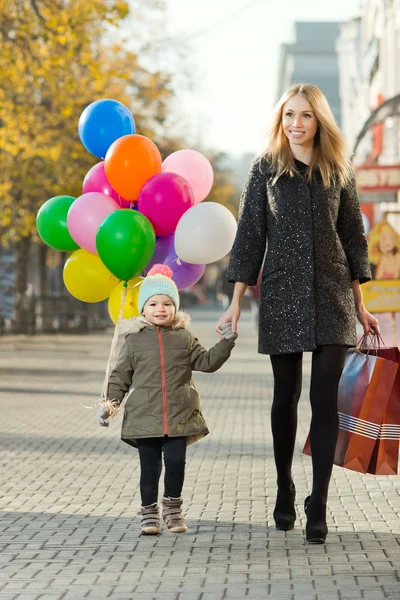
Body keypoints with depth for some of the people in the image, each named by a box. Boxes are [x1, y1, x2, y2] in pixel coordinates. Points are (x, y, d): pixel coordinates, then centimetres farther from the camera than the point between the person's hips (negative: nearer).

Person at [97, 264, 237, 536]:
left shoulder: (184, 338, 8)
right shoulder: (135, 340, 5)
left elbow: (206, 362, 9)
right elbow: (121, 375, 7)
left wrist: (226, 342, -3)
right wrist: (111, 401, -4)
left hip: (179, 415, 1)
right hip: (144, 416, -1)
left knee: (176, 462, -1)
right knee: (150, 466, 2)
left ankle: (173, 508, 17)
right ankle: (149, 513, 13)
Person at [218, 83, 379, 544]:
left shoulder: (339, 173, 6)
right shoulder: (265, 170, 2)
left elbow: (353, 239, 11)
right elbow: (249, 237, 1)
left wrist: (360, 305, 10)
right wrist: (236, 303, -3)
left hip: (331, 297, 1)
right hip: (282, 296, 0)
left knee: (325, 399, -6)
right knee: (286, 397, 8)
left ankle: (318, 506, -3)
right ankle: (284, 493, 25)